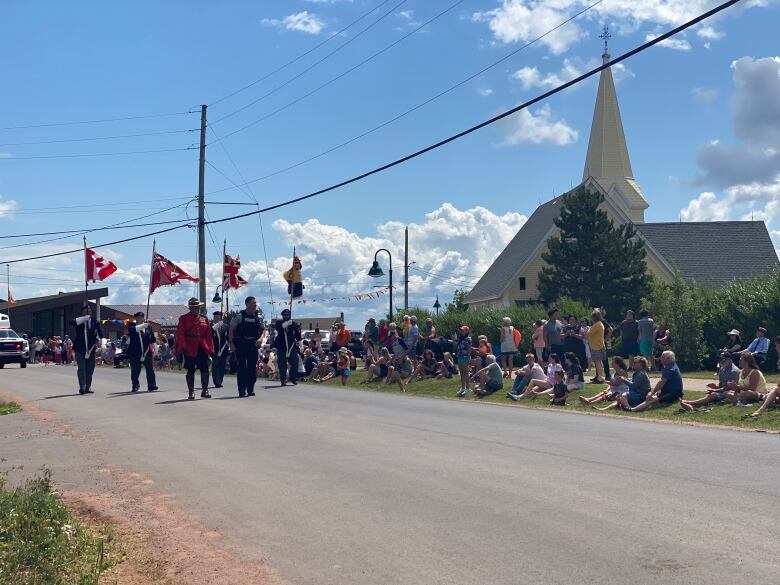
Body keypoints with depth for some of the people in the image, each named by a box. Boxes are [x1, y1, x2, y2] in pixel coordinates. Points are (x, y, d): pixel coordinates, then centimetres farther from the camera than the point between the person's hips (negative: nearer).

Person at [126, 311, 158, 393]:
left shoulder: (148, 325, 8)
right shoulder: (132, 326, 1)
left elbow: (152, 339, 13)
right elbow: (133, 329, -24)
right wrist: (143, 325, -34)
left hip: (147, 352, 1)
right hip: (135, 353, -1)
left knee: (150, 369, -2)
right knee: (135, 370, 5)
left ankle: (151, 386, 3)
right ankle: (135, 386, 16)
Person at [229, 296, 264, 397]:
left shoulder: (258, 318, 7)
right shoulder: (239, 316, -5)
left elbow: (262, 330, 16)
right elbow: (231, 329, -2)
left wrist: (260, 339, -2)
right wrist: (231, 343, -8)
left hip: (253, 344, 4)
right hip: (241, 344, -4)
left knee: (252, 368, 4)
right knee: (242, 367, -4)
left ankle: (250, 390, 13)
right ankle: (242, 390, -1)